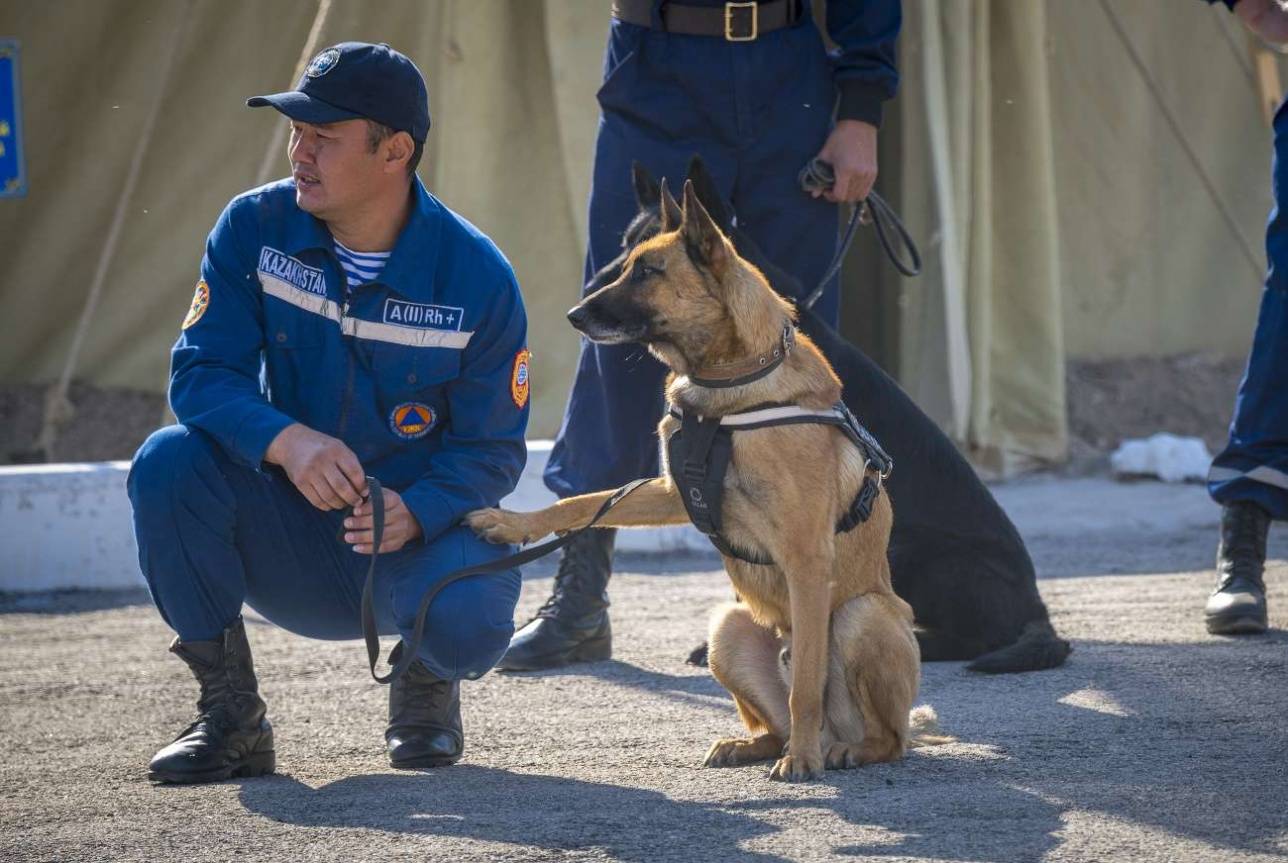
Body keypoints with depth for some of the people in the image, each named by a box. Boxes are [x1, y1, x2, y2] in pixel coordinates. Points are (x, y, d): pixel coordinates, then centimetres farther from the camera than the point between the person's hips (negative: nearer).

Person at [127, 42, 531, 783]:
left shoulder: (477, 276, -13)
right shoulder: (256, 228, -9)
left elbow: (493, 448, -11)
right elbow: (200, 371, -14)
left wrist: (413, 512, -32)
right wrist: (285, 440, -36)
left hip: (423, 531, -2)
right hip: (288, 539, 2)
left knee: (469, 623, -35)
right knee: (169, 462, -27)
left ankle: (427, 681, 8)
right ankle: (229, 714, -10)